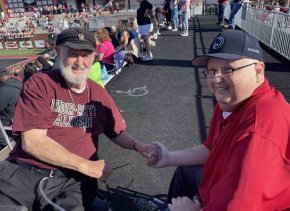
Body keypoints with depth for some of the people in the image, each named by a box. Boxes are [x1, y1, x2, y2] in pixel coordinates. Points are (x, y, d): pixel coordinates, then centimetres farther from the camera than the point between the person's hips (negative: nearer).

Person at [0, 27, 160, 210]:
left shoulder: (99, 94, 8)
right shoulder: (40, 84, -5)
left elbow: (116, 132, 16)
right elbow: (32, 141, -13)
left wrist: (138, 145, -6)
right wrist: (85, 165, -14)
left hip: (74, 180, 3)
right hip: (24, 172, -2)